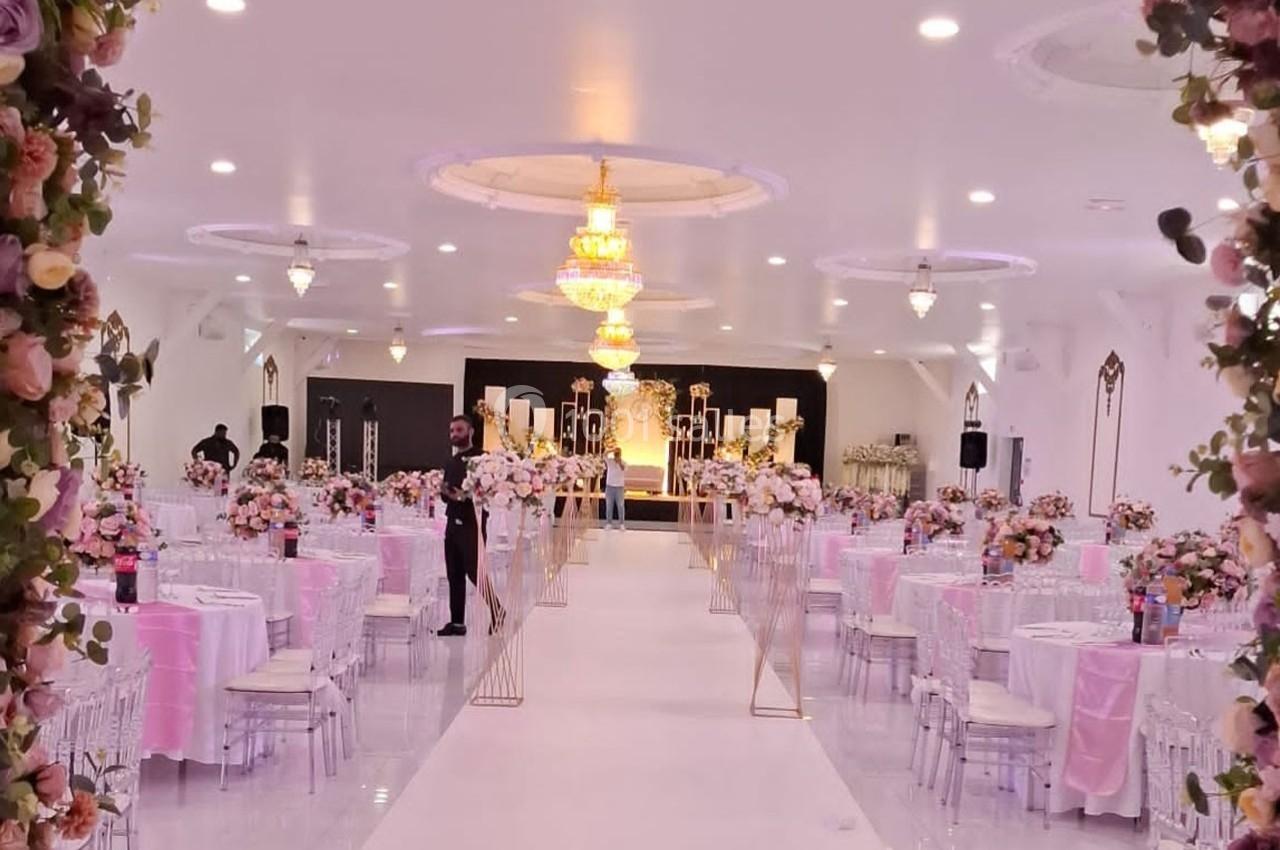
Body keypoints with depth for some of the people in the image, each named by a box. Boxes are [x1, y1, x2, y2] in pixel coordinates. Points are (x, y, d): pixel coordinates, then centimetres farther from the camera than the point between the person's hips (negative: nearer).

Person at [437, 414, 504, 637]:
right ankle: (457, 622, 12)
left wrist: (466, 496, -24)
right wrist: (444, 492, -1)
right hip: (452, 523, 7)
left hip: (472, 524, -7)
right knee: (454, 575, 7)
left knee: (475, 571, -8)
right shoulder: (451, 462, 16)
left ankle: (496, 611, 10)